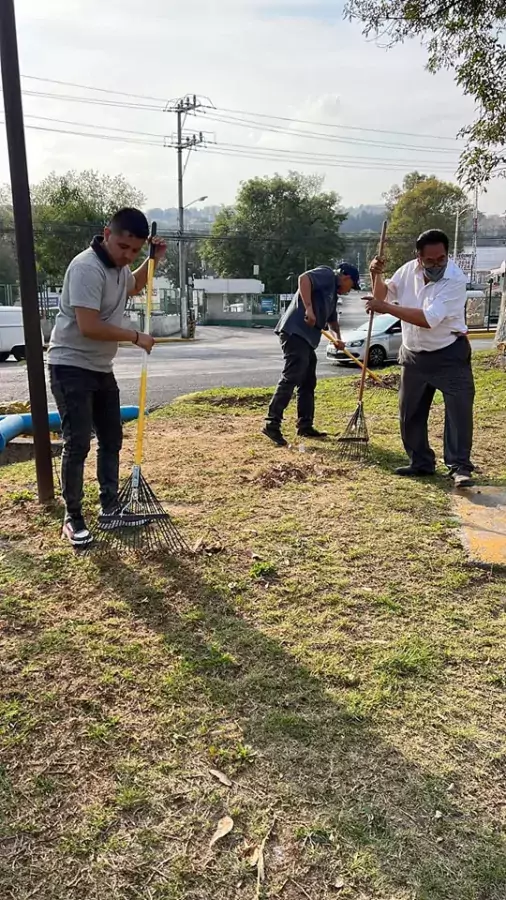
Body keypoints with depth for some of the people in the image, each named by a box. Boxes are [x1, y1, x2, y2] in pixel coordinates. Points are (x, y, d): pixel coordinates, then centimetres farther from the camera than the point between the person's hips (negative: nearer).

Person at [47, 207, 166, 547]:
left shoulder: (119, 266, 6)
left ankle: (109, 509, 23)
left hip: (101, 368, 9)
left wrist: (153, 261, 14)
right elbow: (89, 327, -30)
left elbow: (133, 287, 31)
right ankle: (73, 517, 5)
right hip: (71, 367, -9)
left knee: (112, 440, 12)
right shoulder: (87, 267, -22)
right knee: (78, 444, -10)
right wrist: (137, 337, -19)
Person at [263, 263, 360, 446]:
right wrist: (308, 308, -28)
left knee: (307, 383, 11)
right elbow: (304, 279, -21)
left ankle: (305, 426, 17)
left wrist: (338, 337, 23)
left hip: (306, 337, 11)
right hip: (295, 332, -11)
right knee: (291, 378, -16)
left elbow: (332, 318, 41)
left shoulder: (333, 293, 27)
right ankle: (272, 424, -17)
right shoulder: (327, 274, -1)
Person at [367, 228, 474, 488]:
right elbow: (383, 296, 12)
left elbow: (428, 319, -32)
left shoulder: (455, 279, -22)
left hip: (449, 354, -5)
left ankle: (460, 466, -8)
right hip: (414, 355, 6)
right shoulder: (408, 270, -4)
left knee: (459, 408, -13)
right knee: (411, 412, 9)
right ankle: (421, 462, 22)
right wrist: (376, 275, -10)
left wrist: (386, 308, -30)